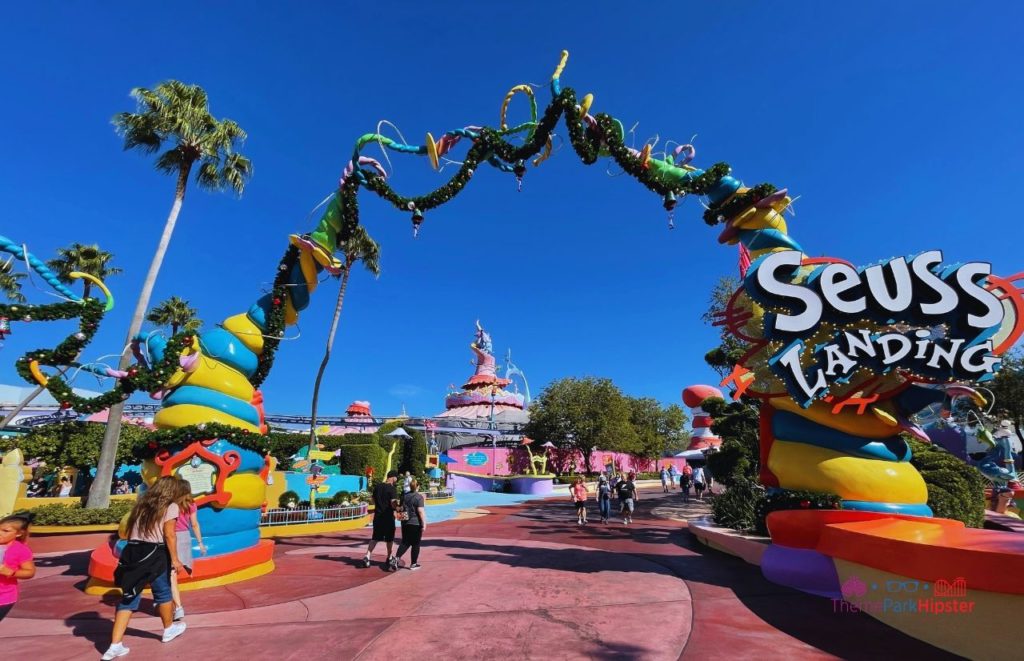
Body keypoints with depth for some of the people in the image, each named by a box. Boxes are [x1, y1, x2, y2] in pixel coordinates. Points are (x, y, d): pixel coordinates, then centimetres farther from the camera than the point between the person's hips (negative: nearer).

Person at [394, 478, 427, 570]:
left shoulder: (404, 496, 7)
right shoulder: (419, 497, -13)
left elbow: (401, 509, 15)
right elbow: (421, 511, -17)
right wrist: (424, 524, -13)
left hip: (405, 523, 6)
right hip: (416, 524, -5)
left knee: (405, 542, 15)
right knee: (415, 544, 6)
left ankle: (397, 558, -3)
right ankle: (413, 564, 12)